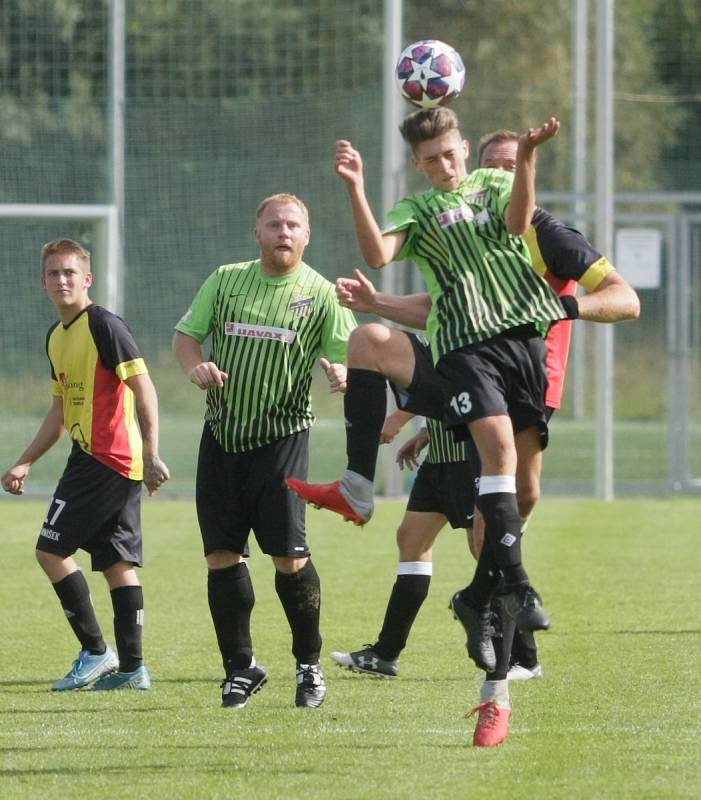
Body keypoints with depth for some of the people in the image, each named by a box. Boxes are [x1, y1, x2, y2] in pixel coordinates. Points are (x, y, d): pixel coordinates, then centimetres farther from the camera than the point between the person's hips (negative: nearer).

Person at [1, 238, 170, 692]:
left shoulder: (104, 326, -12)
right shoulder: (56, 337, 16)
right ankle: (131, 667, 8)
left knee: (52, 549, -7)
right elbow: (61, 412, 26)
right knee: (118, 561, 7)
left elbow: (144, 389, -17)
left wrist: (152, 454, -24)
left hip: (106, 459, -9)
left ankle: (96, 652, -3)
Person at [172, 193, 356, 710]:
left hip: (282, 436, -3)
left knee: (289, 555, -10)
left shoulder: (321, 294, 0)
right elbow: (186, 334, 13)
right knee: (222, 552, 1)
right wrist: (196, 365, -9)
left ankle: (310, 665, 6)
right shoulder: (226, 280, 8)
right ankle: (241, 667, 13)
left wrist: (343, 374, -28)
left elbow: (346, 356, -5)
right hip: (222, 433, 3)